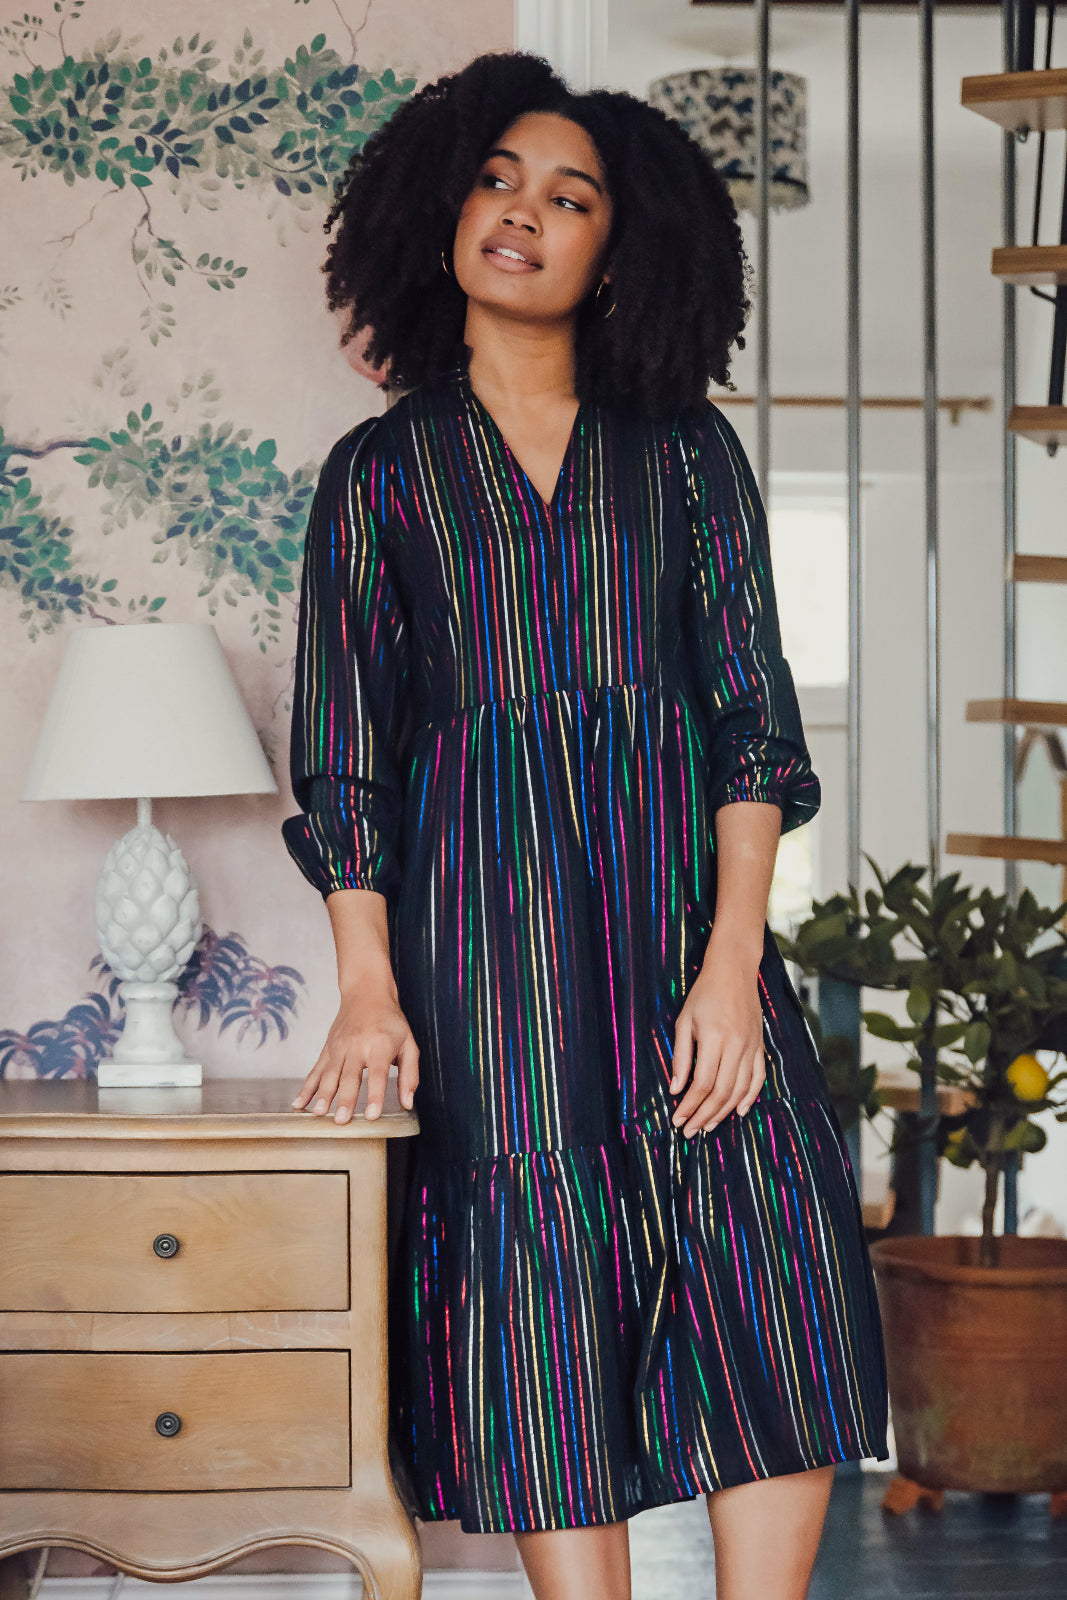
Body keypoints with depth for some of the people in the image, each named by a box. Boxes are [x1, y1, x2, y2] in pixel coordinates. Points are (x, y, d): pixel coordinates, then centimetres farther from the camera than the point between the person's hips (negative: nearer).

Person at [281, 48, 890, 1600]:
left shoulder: (685, 451, 11)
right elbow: (345, 755, 6)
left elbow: (752, 716, 5)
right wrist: (367, 989, -7)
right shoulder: (379, 472, 10)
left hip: (679, 908, 1)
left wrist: (732, 963, -7)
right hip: (484, 933, -1)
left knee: (779, 1317, -6)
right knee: (540, 1326, -3)